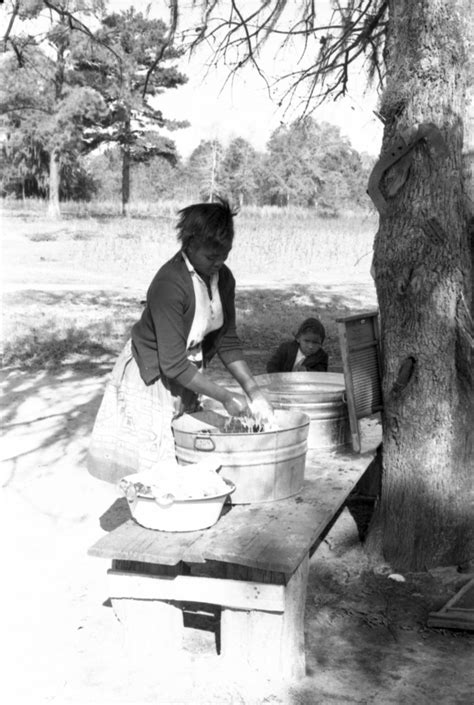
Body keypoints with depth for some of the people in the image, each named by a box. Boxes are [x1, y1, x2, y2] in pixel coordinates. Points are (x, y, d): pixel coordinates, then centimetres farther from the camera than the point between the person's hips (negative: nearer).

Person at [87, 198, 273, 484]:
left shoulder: (223, 278, -5)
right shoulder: (169, 285, -28)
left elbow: (227, 341, 2)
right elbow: (173, 363, -28)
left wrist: (253, 389, -9)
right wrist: (224, 396, -25)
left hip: (186, 376, 7)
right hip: (151, 377, -7)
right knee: (151, 463, -2)